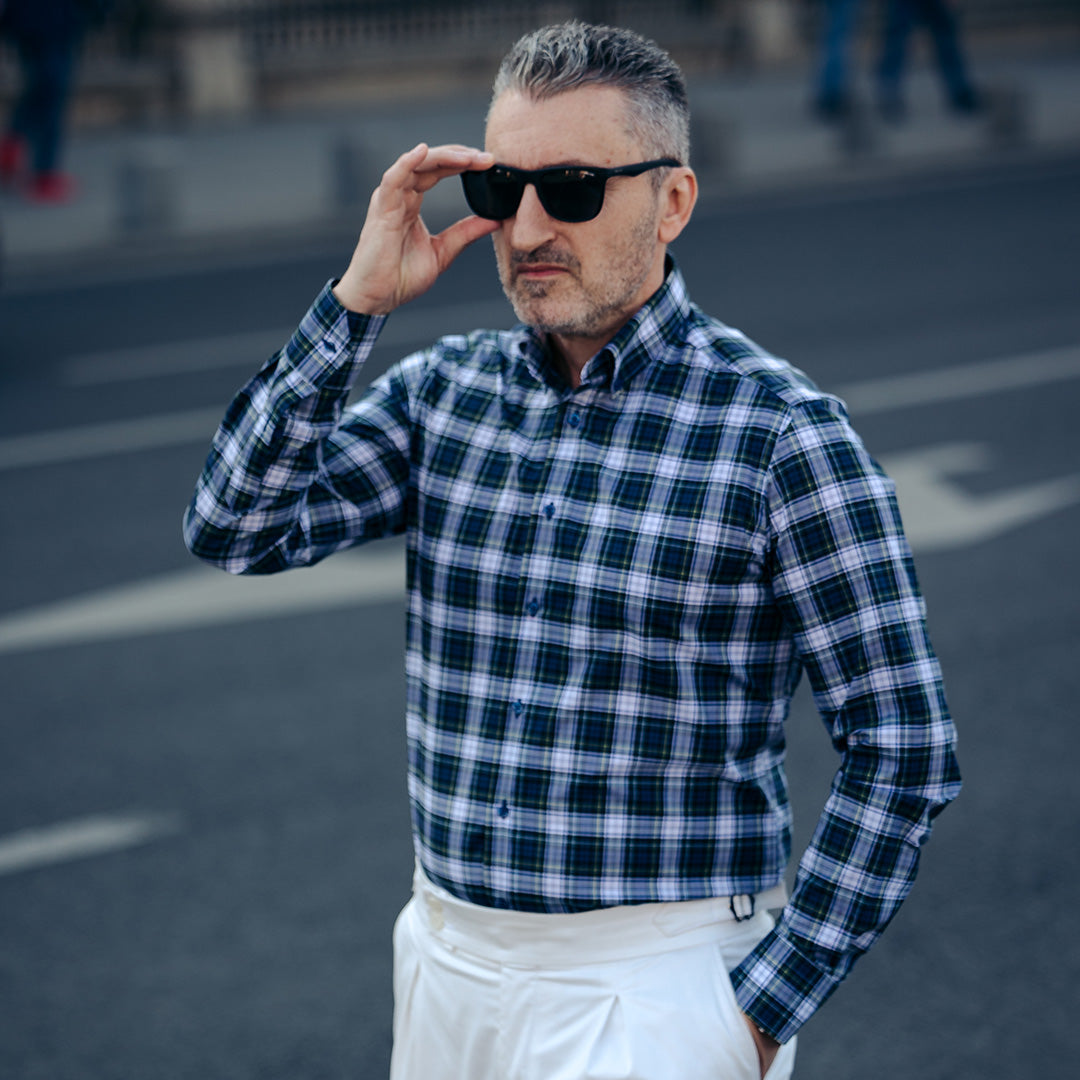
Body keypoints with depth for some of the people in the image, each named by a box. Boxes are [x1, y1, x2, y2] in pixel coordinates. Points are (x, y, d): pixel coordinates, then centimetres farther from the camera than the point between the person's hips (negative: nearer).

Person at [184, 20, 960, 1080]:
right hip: (447, 966, 5)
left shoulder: (780, 431, -11)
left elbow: (901, 750, -9)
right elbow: (237, 527, -7)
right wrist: (358, 299, -11)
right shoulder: (441, 390, 4)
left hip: (651, 991, -5)